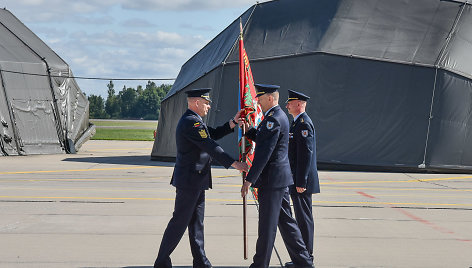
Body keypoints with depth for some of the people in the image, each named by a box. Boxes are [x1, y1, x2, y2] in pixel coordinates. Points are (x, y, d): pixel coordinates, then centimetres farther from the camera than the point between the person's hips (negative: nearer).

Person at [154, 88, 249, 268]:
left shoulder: (193, 120, 15)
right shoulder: (191, 122, -18)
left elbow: (213, 134, 20)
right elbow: (210, 147, -23)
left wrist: (233, 122, 10)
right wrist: (234, 163, -21)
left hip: (196, 181, 11)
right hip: (189, 180, -11)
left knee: (196, 221, 13)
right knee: (180, 221, -5)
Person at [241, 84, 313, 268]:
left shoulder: (274, 119, -17)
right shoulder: (277, 116, 15)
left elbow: (264, 154, -21)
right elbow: (260, 138, 21)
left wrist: (249, 179, -20)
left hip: (272, 180, -10)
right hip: (280, 178, 10)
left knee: (267, 225, -1)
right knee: (285, 221, 14)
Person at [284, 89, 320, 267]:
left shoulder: (304, 124, -15)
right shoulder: (298, 123, 17)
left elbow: (306, 153, -20)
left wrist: (301, 182, -22)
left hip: (302, 181, -10)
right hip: (297, 181, 10)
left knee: (304, 218, -5)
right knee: (302, 217, 13)